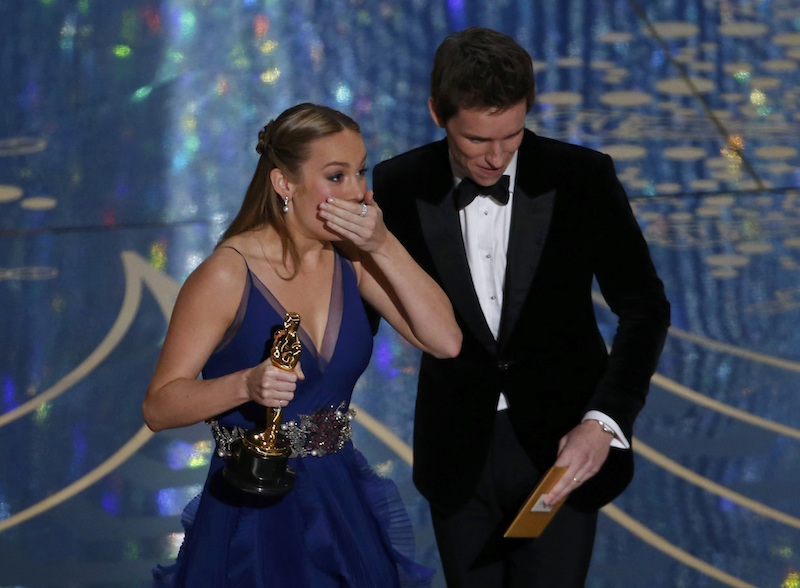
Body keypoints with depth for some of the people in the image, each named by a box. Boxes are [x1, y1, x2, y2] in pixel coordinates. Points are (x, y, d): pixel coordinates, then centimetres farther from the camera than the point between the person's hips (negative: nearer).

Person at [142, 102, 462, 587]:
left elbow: (445, 341, -8)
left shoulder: (353, 257, 1)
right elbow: (159, 406, -15)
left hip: (344, 509, 5)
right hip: (253, 516, -5)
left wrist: (385, 247, -16)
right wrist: (247, 384, -32)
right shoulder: (227, 275, -16)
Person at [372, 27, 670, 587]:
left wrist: (605, 421, -23)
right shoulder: (399, 187, -7)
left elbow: (645, 306, -10)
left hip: (562, 447, -2)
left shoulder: (582, 178, -12)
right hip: (457, 452, 2)